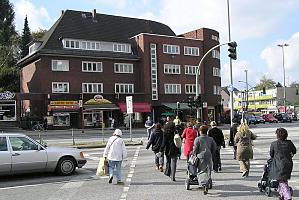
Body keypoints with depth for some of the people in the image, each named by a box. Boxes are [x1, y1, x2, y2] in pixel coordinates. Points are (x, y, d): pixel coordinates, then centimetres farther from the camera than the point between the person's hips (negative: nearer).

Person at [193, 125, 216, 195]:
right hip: (209, 157, 3)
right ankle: (207, 186, 7)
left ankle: (204, 185, -18)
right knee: (208, 172, 10)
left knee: (201, 171, 1)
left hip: (201, 157, -3)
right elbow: (214, 148, 11)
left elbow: (195, 148, -3)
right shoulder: (211, 139, 9)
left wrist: (195, 155, 12)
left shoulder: (197, 139, -2)